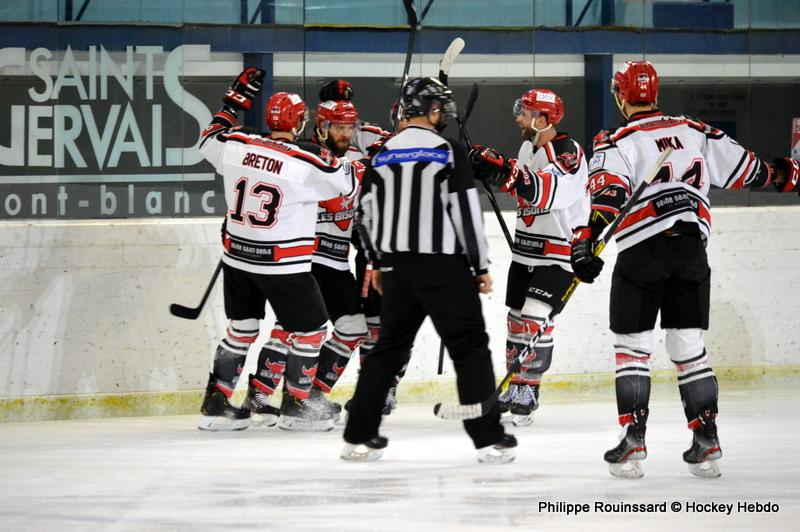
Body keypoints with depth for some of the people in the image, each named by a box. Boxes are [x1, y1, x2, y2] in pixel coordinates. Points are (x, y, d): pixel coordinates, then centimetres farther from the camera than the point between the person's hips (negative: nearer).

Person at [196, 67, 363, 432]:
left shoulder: (237, 146, -4)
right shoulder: (308, 162, -16)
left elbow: (209, 140, 18)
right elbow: (349, 180, -4)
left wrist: (235, 101, 26)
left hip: (237, 257, 6)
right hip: (283, 262, -6)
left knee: (242, 327, 18)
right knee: (309, 329, 10)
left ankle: (215, 403, 16)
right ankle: (295, 406, 13)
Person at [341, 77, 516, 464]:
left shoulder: (382, 156, 7)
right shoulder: (448, 153, -9)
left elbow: (372, 214, 13)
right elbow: (466, 212, -10)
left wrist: (380, 262, 26)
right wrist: (481, 267, -3)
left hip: (398, 267, 5)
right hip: (443, 266, -5)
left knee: (389, 347, 14)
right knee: (470, 348, 1)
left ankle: (359, 437, 11)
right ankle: (489, 439, -3)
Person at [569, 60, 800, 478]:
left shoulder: (617, 142, -1)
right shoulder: (697, 133, 11)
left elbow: (607, 196, -17)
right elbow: (744, 169, 18)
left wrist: (585, 244, -25)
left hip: (642, 251, -4)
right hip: (692, 248, 4)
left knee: (632, 346, 5)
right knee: (688, 345, 10)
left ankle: (633, 440, -3)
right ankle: (706, 442, 3)